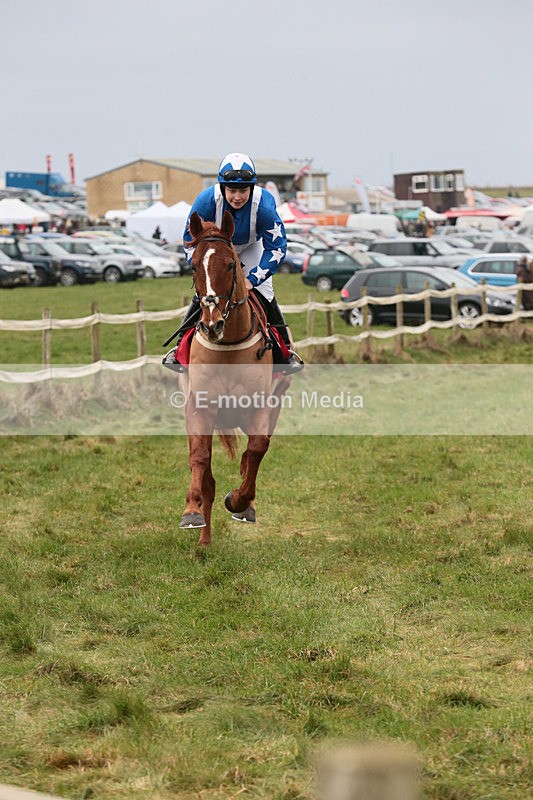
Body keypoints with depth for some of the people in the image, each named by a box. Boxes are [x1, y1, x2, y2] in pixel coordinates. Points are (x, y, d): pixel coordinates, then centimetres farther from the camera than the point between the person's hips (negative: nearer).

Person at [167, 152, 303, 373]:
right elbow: (190, 240, -20)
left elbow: (277, 247, -26)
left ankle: (285, 350, 5)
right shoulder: (207, 201, -35)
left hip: (251, 248, 0)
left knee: (265, 294, -9)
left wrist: (253, 279, -32)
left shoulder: (264, 204, -35)